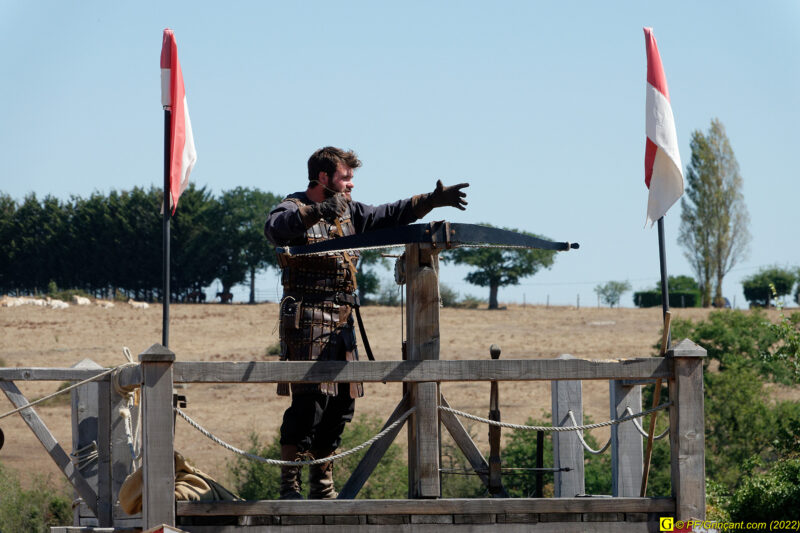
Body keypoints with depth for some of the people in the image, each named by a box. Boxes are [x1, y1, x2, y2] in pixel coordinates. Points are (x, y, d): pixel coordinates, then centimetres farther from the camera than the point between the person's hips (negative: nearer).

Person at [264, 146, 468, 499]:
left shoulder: (348, 211, 18)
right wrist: (319, 212, -42)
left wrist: (431, 201, 15)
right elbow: (275, 228, -28)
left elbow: (388, 216, 24)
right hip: (307, 320, -8)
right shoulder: (294, 208, -5)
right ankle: (289, 487, -9)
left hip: (342, 321, 8)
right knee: (308, 401, -14)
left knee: (341, 403, 7)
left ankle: (322, 487, 16)